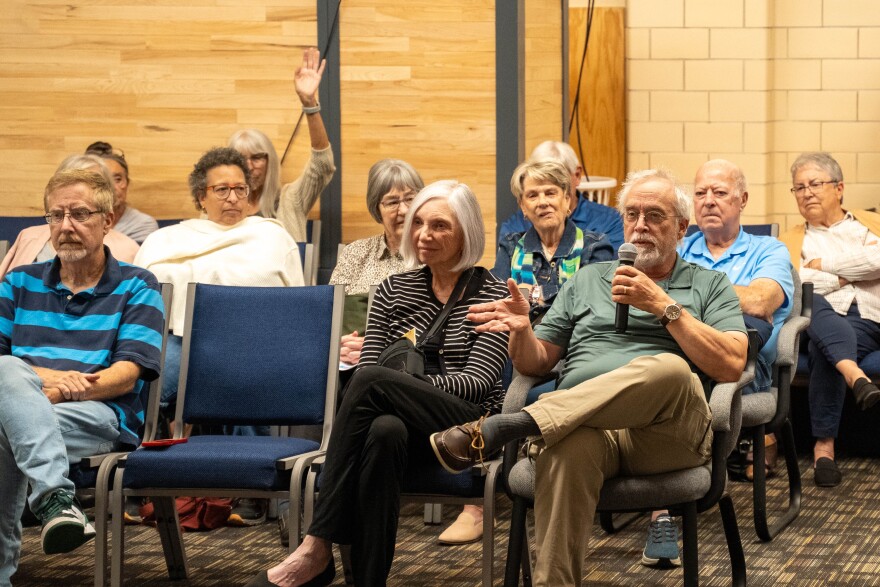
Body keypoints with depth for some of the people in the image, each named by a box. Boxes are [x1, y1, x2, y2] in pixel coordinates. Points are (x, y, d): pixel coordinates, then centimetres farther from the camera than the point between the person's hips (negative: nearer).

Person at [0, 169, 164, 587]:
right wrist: (51, 377, -9)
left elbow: (127, 375, 0)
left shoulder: (135, 287, 13)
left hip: (104, 416, -3)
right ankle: (55, 498, -41)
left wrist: (58, 391, -15)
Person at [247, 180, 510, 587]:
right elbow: (367, 365, 11)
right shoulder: (393, 291, 17)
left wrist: (397, 384, -21)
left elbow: (478, 381, -8)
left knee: (373, 382, -31)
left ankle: (317, 549, -35)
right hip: (406, 422, 3)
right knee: (384, 431, -37)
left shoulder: (491, 295, 4)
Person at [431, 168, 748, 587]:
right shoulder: (588, 280, 27)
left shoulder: (710, 286, 18)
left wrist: (663, 306, -5)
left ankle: (501, 428, -38)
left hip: (667, 435, -1)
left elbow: (731, 365, 1)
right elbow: (535, 363, 23)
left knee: (669, 370, -38)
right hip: (582, 424, 1)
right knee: (568, 448, -40)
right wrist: (522, 331, -1)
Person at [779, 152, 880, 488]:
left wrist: (824, 265, 5)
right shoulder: (792, 241, 27)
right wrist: (847, 277, 2)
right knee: (809, 302, -40)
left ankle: (824, 445, -37)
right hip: (834, 322, -1)